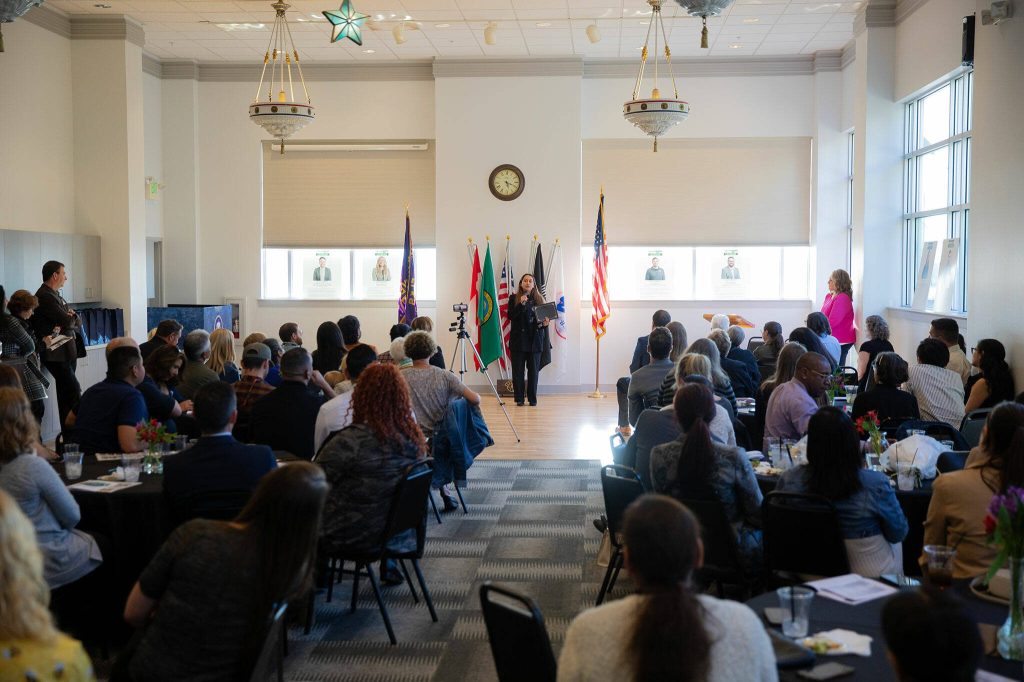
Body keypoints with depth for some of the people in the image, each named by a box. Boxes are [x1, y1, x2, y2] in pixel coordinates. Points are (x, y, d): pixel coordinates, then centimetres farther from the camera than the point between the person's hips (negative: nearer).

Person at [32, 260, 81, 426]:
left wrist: (70, 318, -10)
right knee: (74, 390, -15)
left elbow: (78, 324, 12)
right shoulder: (44, 297, -14)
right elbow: (67, 322, -21)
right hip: (56, 354, -10)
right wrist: (72, 318, 1)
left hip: (68, 352, 10)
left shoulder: (55, 295, 17)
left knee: (66, 393, 13)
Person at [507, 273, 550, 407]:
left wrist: (545, 323, -9)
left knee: (533, 370, 4)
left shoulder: (539, 298, 9)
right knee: (518, 370, 0)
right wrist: (521, 304, -17)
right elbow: (510, 316, -7)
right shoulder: (514, 298, 3)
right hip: (518, 339, -2)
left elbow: (544, 317, 13)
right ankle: (519, 399, 8)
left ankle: (532, 398, 11)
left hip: (535, 339, 2)